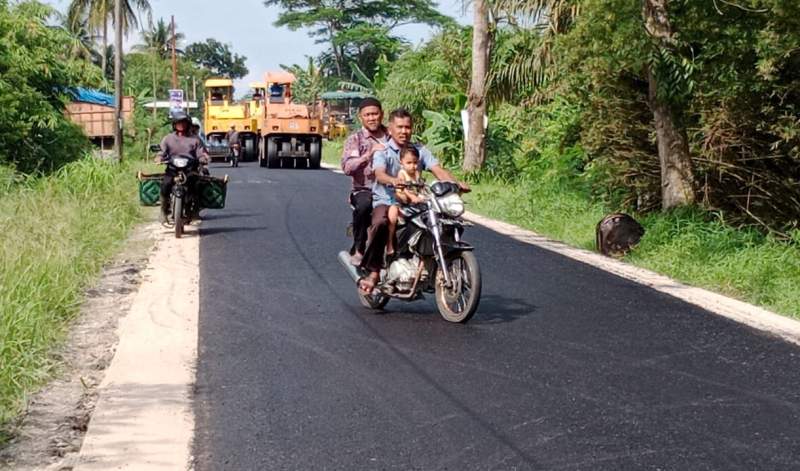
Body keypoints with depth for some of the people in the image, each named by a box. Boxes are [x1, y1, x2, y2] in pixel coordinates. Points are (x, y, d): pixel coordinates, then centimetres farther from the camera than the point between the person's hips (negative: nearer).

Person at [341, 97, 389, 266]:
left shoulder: (391, 137, 17)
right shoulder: (355, 139, 5)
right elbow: (347, 167, -10)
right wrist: (369, 154, -22)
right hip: (364, 190, -3)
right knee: (363, 205, -38)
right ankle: (358, 250, -18)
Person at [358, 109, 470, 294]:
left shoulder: (420, 150, 12)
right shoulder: (382, 151, 0)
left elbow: (438, 170, -2)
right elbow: (380, 174, -20)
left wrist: (456, 183, -22)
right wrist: (393, 180, -44)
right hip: (386, 201, -4)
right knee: (380, 223, -35)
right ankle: (373, 272, -25)